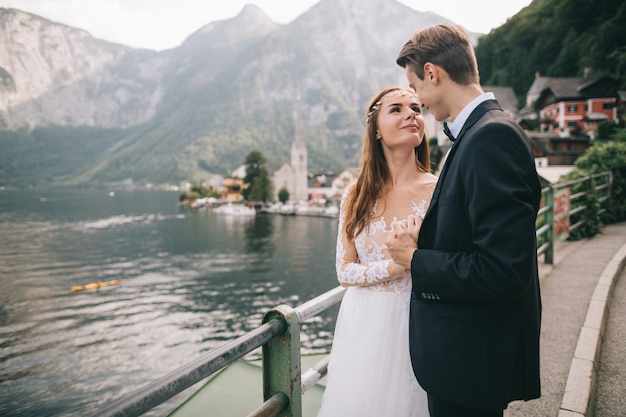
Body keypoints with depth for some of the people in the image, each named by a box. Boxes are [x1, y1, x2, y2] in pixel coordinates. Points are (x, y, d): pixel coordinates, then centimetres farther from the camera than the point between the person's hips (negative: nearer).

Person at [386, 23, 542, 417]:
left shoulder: (493, 136, -23)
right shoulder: (483, 132, 7)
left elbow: (502, 270, -28)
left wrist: (414, 259, -16)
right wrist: (420, 250, 3)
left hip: (472, 356, -9)